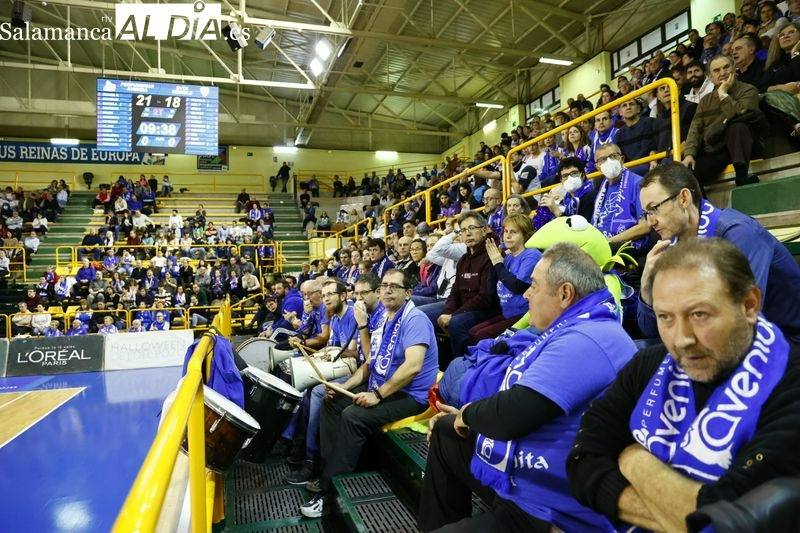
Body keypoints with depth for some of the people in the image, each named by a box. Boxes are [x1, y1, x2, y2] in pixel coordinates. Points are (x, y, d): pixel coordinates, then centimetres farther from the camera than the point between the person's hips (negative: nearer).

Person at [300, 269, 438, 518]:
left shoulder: (415, 319, -17)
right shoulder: (386, 320, 13)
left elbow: (413, 366, -29)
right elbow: (371, 364, 16)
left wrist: (378, 394, -26)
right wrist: (344, 386, 2)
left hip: (409, 395, -10)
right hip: (381, 387, 10)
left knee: (353, 415, -26)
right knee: (332, 403, 2)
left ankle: (331, 491, -14)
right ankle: (328, 469, 4)